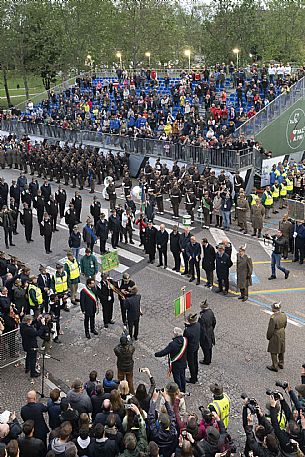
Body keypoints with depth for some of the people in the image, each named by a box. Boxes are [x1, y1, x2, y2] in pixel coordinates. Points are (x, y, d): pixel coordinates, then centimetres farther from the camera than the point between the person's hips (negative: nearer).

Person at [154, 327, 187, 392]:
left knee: (177, 378, 11)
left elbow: (165, 351, -25)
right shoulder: (184, 340, -13)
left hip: (176, 365, -7)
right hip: (183, 363, 7)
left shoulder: (173, 344, -32)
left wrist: (156, 354, -13)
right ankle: (183, 390, 38)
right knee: (182, 376, 22)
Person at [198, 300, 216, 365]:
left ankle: (206, 361, 32)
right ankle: (209, 359, 43)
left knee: (205, 348, 14)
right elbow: (214, 322, 5)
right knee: (209, 346, 24)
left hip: (205, 334, -8)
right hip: (211, 332, 8)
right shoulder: (210, 312, -10)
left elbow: (202, 328, -27)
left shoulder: (202, 317, -35)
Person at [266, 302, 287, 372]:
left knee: (273, 351, 10)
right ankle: (281, 364, 38)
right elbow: (285, 325, 5)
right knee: (281, 350, 22)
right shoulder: (284, 315, -9)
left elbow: (270, 329, -21)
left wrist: (268, 337, -5)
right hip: (282, 334, 7)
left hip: (275, 335, -7)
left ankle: (275, 366, 20)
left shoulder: (273, 318, -31)